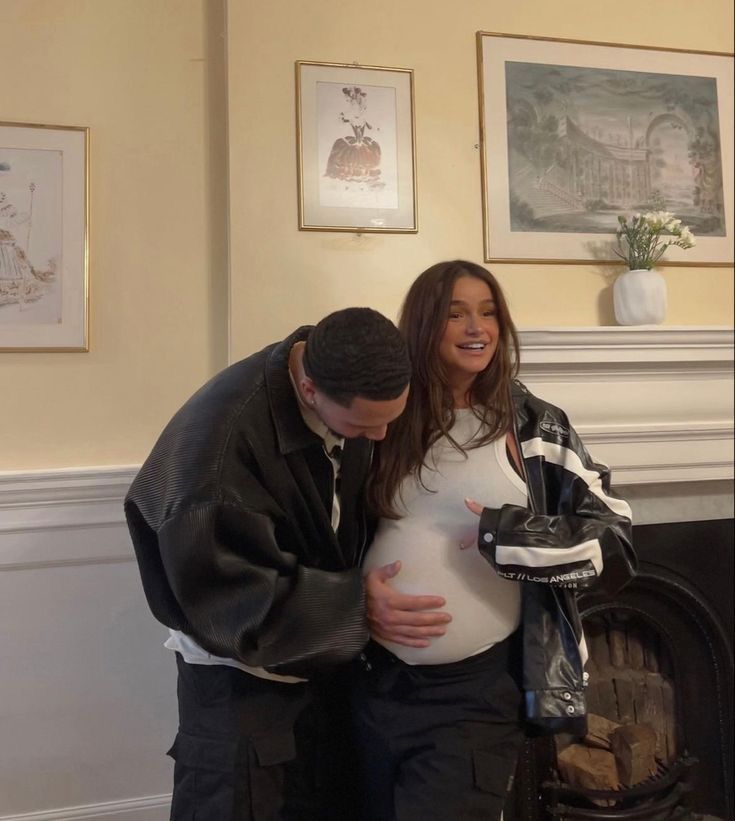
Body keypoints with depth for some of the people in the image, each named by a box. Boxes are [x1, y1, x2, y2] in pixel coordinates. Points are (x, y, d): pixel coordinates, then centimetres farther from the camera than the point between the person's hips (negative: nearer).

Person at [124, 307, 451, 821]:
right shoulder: (223, 435, -30)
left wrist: (371, 585, -10)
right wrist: (357, 604, -30)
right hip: (244, 672, -5)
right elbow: (231, 592, -26)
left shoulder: (357, 398, -10)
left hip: (327, 659, 6)